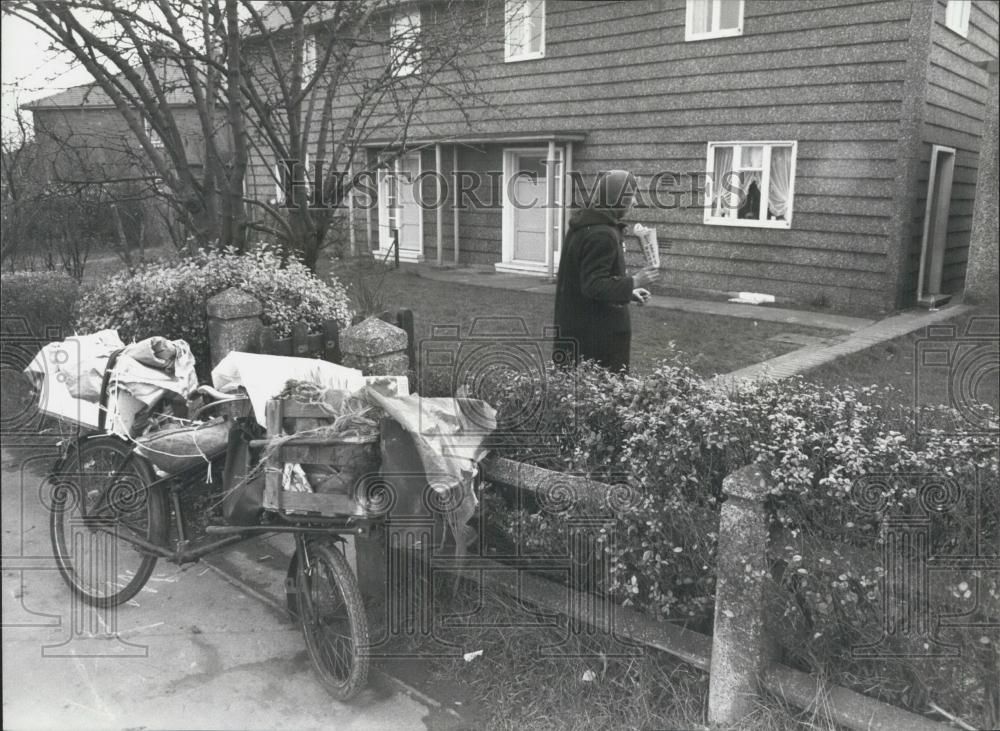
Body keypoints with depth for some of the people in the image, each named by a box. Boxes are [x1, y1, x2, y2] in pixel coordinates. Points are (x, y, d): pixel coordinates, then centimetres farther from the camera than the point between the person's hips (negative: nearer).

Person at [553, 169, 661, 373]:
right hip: (600, 332, -10)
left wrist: (628, 291, 18)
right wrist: (632, 283, -18)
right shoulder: (602, 235, -20)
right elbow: (594, 286, -23)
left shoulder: (583, 225, 12)